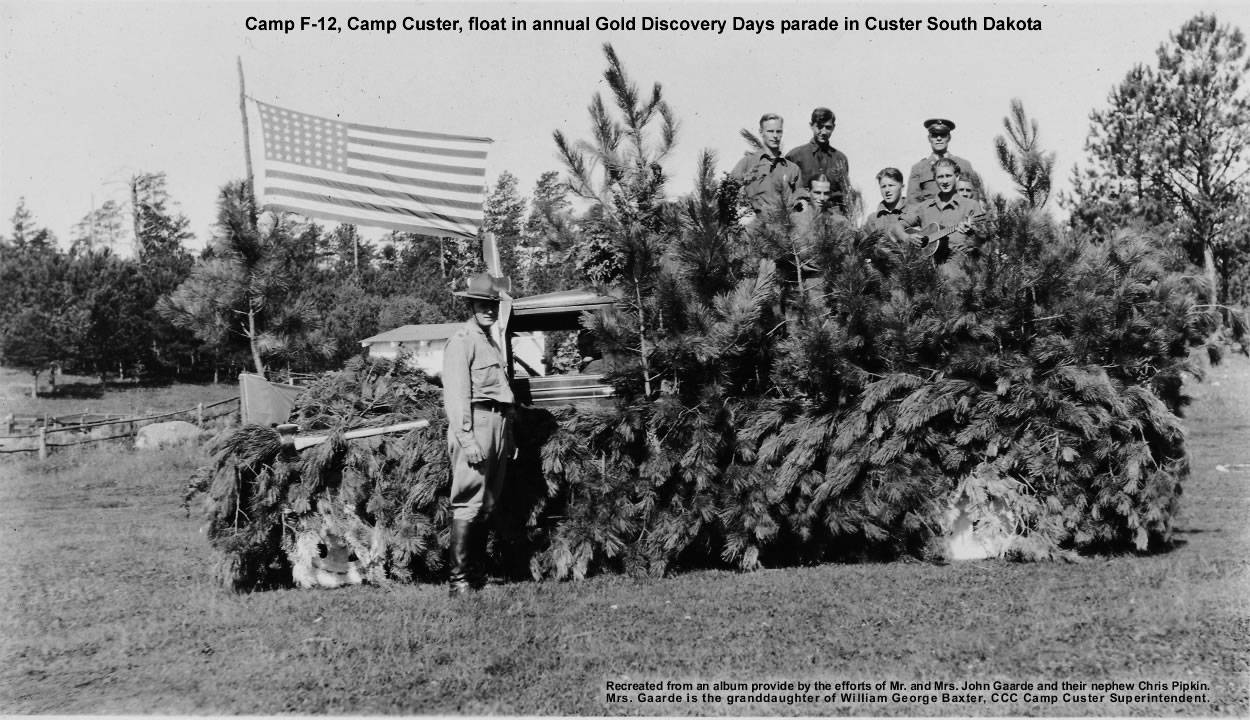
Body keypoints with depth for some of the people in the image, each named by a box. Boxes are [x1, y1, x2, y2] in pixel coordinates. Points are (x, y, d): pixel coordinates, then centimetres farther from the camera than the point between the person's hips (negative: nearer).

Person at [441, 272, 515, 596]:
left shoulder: (492, 341, 22)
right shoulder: (462, 341, -5)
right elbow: (456, 395, -13)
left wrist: (509, 436, 18)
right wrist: (467, 439, -20)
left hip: (499, 423, 9)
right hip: (476, 423, -9)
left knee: (487, 505, 10)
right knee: (469, 505, -10)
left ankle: (477, 573, 16)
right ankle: (458, 579, -9)